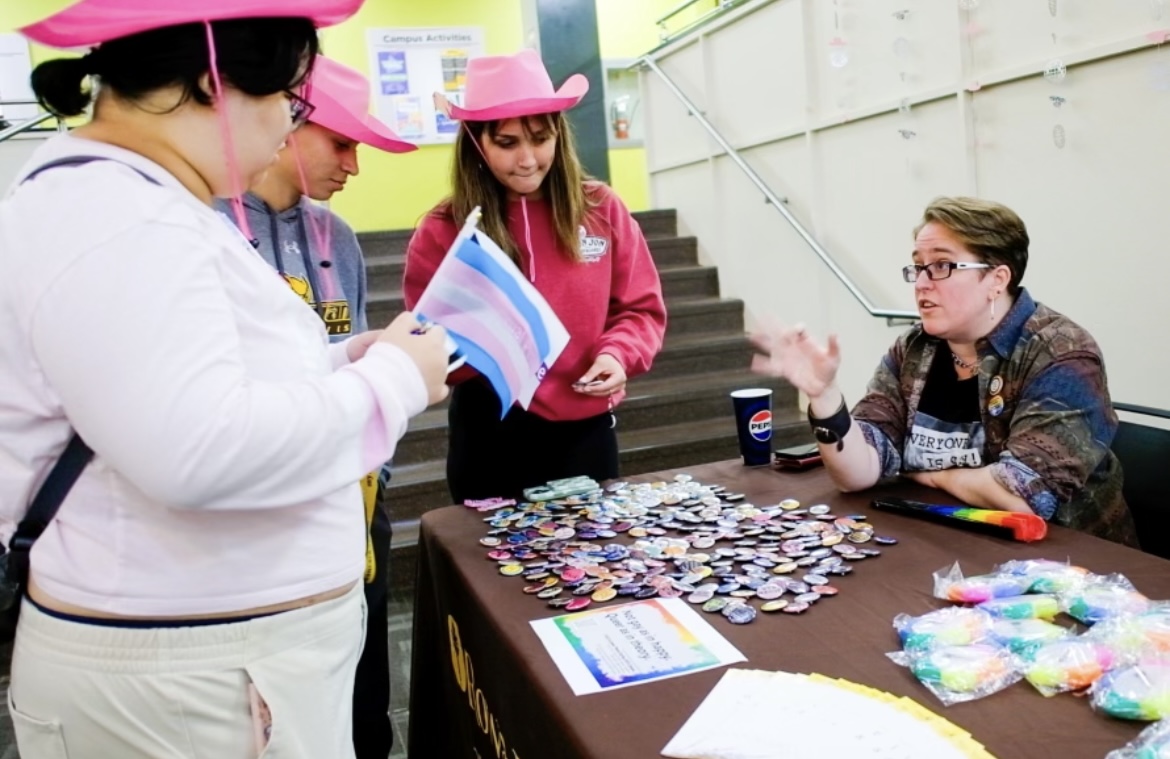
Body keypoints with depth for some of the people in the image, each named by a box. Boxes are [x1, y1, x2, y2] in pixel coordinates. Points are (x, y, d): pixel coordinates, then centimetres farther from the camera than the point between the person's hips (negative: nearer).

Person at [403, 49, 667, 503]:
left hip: (586, 430, 2)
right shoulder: (442, 231, -7)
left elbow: (641, 308, 5)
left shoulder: (601, 210, -1)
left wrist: (617, 354, -13)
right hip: (490, 439, -2)